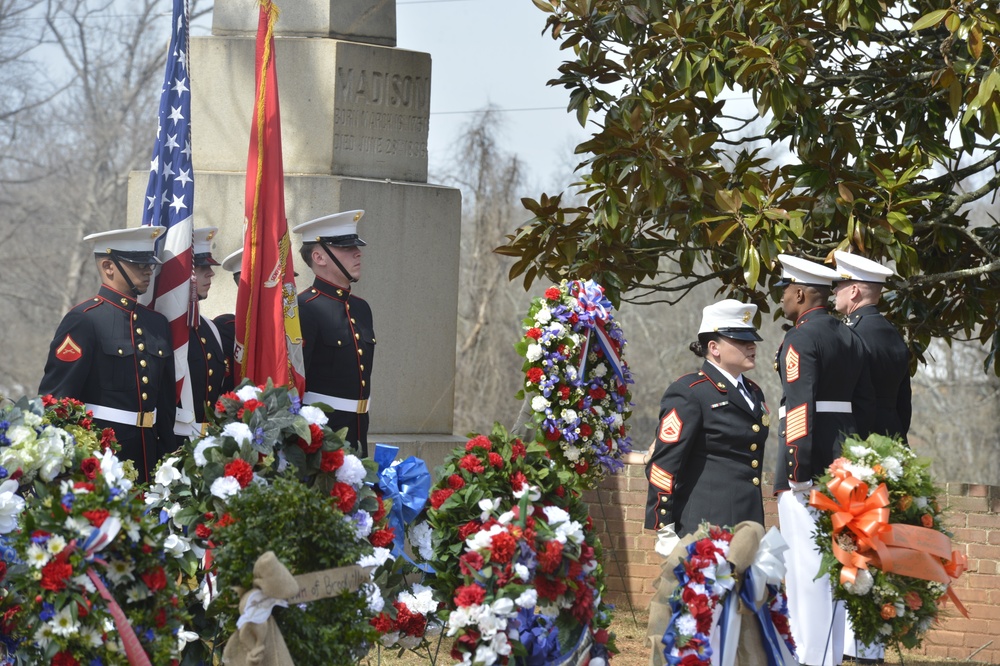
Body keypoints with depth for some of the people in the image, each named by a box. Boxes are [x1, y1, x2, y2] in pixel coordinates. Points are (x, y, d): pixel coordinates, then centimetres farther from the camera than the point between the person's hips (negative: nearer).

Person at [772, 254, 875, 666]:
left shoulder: (801, 339, -11)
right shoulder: (849, 338, 14)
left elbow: (800, 406, -19)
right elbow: (863, 401, 14)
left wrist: (797, 472, -18)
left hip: (808, 465, -8)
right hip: (841, 462, 8)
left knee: (806, 564, -7)